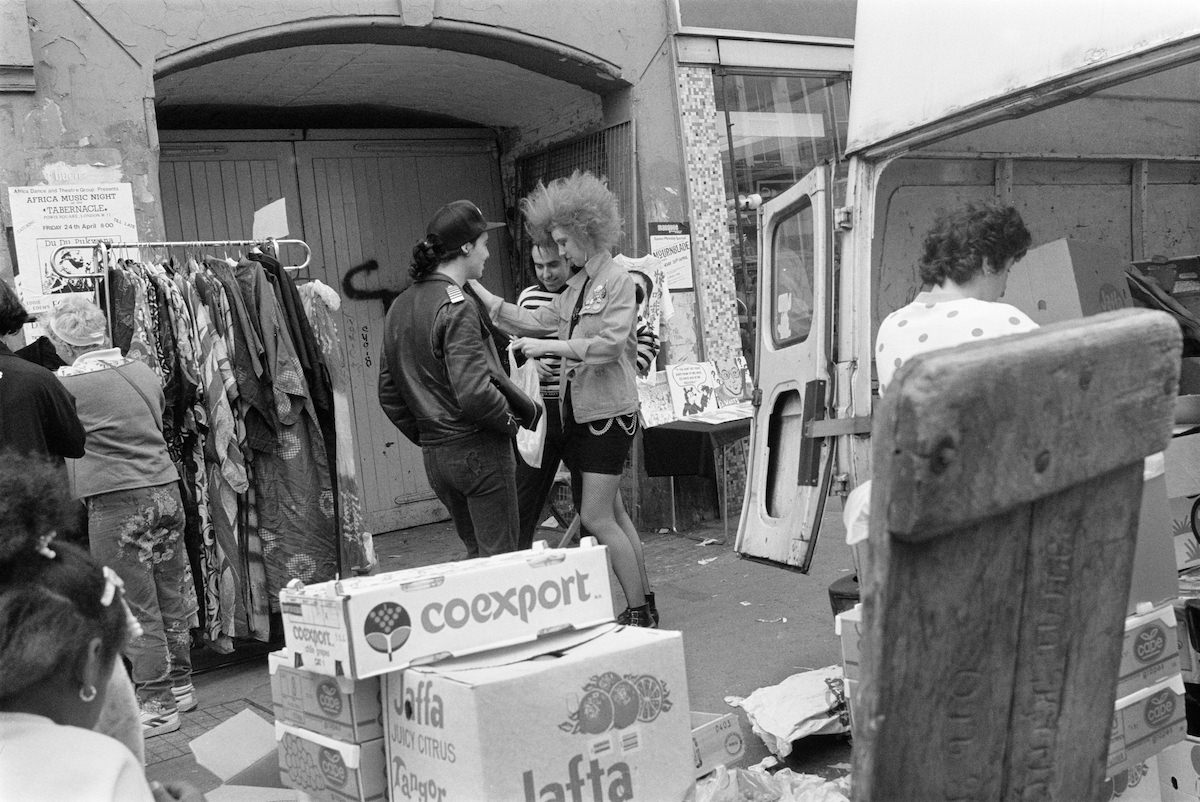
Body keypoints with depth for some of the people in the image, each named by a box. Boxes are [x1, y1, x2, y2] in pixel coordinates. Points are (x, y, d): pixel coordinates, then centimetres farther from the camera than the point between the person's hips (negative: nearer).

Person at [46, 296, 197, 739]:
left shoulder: (66, 386, -11)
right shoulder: (142, 371, 6)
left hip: (116, 502, -6)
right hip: (165, 490, 7)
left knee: (136, 607, 2)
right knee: (171, 596, 16)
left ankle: (156, 704, 9)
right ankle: (179, 684, 29)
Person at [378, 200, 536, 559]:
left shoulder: (399, 306, 9)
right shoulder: (456, 307, -16)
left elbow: (388, 394, 13)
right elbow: (474, 392, -24)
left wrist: (423, 436, 17)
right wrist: (509, 420, -8)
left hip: (433, 456, 8)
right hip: (478, 449, -8)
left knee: (476, 550, 21)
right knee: (500, 555, 2)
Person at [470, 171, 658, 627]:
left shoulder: (618, 282, -10)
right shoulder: (577, 286, 16)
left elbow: (609, 345, -19)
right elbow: (537, 320, 15)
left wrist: (551, 347, -21)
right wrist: (481, 294, 9)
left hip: (609, 412, -9)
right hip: (578, 410, 9)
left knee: (595, 517, -9)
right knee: (612, 514, 12)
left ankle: (639, 612, 2)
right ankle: (645, 604, 22)